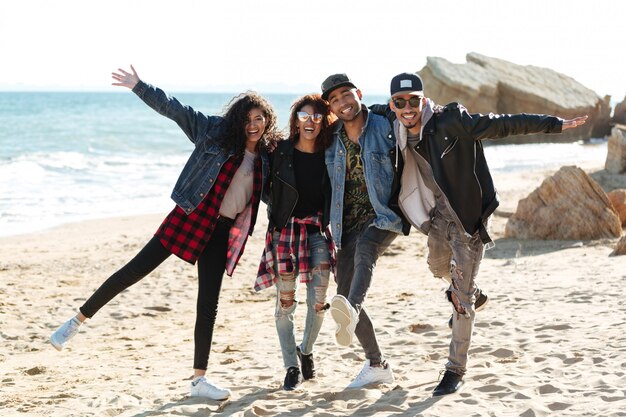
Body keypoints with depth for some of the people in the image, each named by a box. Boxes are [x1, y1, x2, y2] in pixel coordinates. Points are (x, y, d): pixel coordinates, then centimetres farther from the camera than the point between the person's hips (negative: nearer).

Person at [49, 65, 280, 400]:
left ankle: (199, 379, 12)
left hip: (222, 231, 4)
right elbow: (173, 109, -7)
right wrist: (139, 86, -15)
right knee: (136, 269, -8)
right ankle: (76, 322, 5)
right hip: (191, 218, -4)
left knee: (208, 305, 5)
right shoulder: (215, 131, -3)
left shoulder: (265, 159, 9)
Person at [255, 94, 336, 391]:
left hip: (318, 230, 1)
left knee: (318, 302, -5)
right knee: (285, 302, -1)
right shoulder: (281, 152, -5)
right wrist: (279, 209, -2)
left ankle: (306, 351, 24)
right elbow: (265, 188, 6)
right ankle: (291, 367, 13)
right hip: (285, 230, -1)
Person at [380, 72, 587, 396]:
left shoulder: (451, 122, -22)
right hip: (439, 214, 6)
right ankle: (472, 295, 61)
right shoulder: (399, 131, -4)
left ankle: (456, 370, 7)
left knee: (461, 297, -4)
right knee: (438, 266, 29)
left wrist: (555, 124, -21)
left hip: (468, 216, -6)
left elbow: (502, 125, -21)